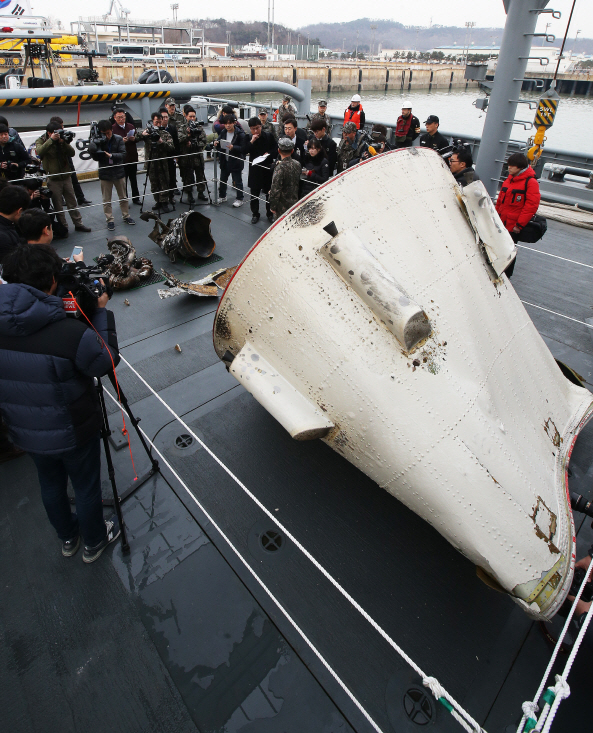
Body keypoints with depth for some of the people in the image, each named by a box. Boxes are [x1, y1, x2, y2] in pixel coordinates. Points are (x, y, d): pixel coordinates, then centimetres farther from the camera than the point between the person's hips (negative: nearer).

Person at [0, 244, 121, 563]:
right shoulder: (69, 332, -32)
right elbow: (107, 360, -17)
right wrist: (100, 312, -9)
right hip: (72, 432, -5)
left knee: (50, 485, 28)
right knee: (87, 488, 20)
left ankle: (68, 537, 53)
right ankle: (94, 541, 44)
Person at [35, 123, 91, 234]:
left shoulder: (62, 140, 7)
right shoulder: (41, 141, -2)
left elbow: (72, 153, -6)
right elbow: (40, 151, -23)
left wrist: (63, 142, -20)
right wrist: (51, 140, -26)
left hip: (66, 177, 4)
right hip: (53, 180, -3)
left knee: (72, 203, 12)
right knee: (58, 206, 2)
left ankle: (78, 224, 22)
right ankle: (63, 227, 11)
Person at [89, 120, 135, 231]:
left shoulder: (118, 139, -6)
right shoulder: (97, 141, -6)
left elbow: (123, 154, -11)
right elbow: (94, 157, -10)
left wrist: (111, 155, -25)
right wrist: (95, 142, -23)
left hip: (118, 172, 1)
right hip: (105, 174, 0)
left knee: (123, 197, 14)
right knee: (106, 200, 5)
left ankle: (126, 216, 30)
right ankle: (110, 220, 16)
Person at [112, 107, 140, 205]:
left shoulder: (131, 126, 9)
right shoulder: (112, 128, -7)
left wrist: (134, 138, -10)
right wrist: (121, 141, -26)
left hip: (133, 157, 5)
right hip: (121, 159, -4)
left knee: (134, 179, 16)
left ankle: (136, 198, 29)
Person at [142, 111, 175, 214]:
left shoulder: (165, 133, 3)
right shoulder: (147, 132, 5)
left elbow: (171, 148, -9)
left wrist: (162, 142, -25)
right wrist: (142, 135, -28)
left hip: (162, 163, -2)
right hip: (151, 162, 2)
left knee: (164, 183, -2)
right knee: (154, 184, 9)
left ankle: (164, 203, 6)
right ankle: (158, 201, 21)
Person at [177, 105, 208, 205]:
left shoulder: (199, 127, 5)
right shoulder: (181, 127, 1)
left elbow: (203, 142, -1)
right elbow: (179, 139, -14)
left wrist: (193, 144, -14)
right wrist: (187, 134, -29)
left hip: (198, 156, 2)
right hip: (186, 156, -2)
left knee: (200, 175, 9)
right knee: (188, 176, 3)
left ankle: (200, 193, 22)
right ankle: (189, 194, 13)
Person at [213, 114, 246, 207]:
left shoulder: (240, 134, -11)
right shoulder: (222, 133, 7)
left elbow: (243, 148, -17)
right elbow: (219, 147, 14)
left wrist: (233, 147, -30)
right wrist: (216, 144, -9)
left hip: (236, 162, -6)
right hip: (224, 161, 6)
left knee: (238, 181, 3)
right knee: (222, 180, 16)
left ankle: (240, 199, 15)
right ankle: (222, 196, 31)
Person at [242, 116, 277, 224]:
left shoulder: (269, 136, -3)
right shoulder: (248, 138, 0)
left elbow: (276, 148, 2)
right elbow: (244, 151, -10)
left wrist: (269, 153, -16)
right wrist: (252, 141, -21)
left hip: (268, 168, -1)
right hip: (255, 169, 1)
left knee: (269, 192, 9)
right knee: (254, 192, 7)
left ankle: (270, 213, 24)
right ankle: (255, 214, 21)